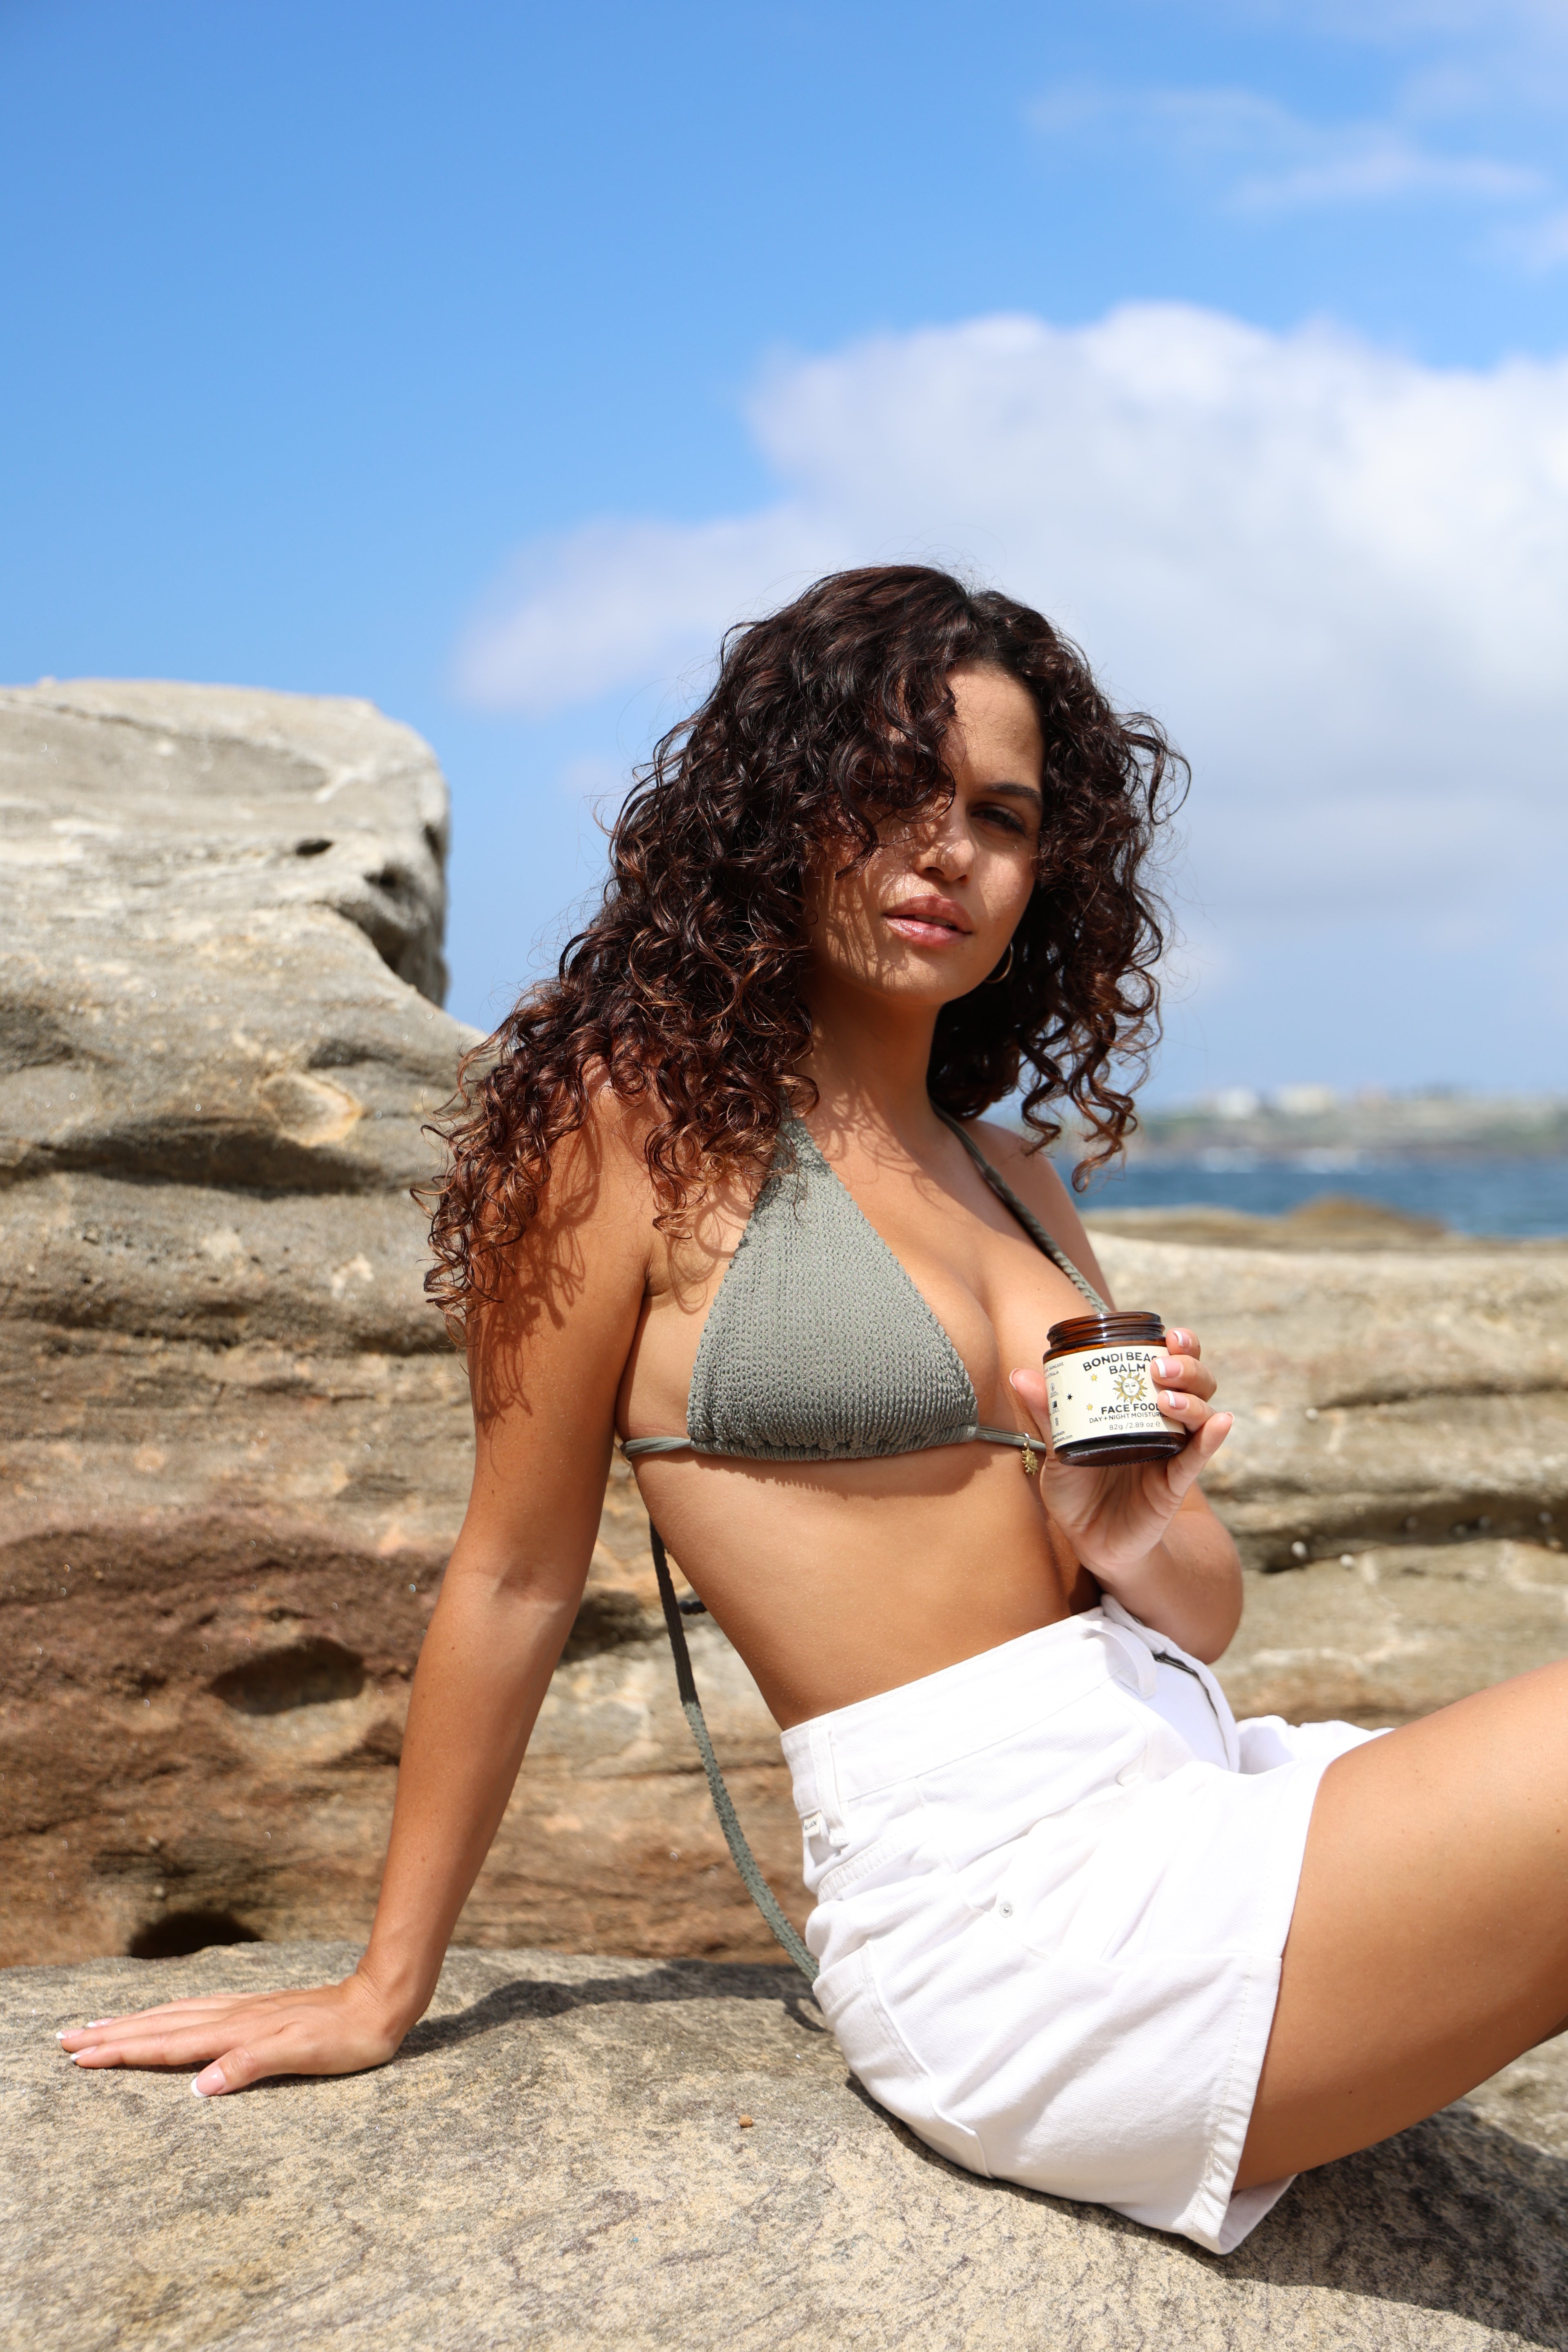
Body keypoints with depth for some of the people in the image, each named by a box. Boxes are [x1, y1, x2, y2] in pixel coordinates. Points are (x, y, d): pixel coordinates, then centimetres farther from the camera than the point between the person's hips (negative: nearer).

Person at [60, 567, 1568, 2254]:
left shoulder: (1008, 1177, 16)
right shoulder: (644, 1115, -3)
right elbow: (514, 1577, 2)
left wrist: (1134, 1532, -7)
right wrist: (384, 1991, 9)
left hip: (1212, 1792, 7)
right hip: (1010, 1907, -7)